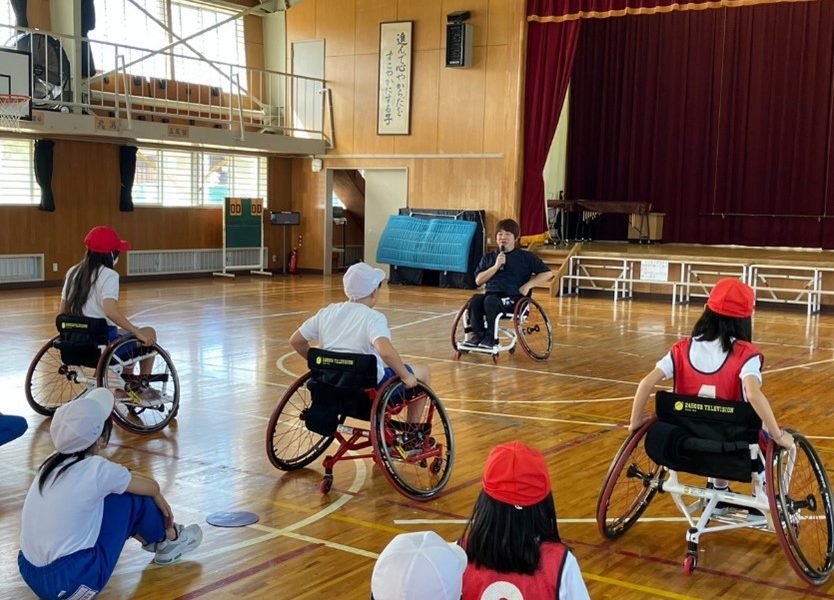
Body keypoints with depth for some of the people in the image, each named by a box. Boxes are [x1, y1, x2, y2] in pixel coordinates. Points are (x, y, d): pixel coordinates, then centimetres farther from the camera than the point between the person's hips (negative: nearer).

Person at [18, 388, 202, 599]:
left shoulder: (53, 463, 4)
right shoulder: (97, 470, -15)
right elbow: (152, 488, 4)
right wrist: (161, 503, 28)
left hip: (30, 574, 7)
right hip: (69, 581, -7)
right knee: (133, 499, 0)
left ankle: (153, 539, 36)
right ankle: (168, 539, 27)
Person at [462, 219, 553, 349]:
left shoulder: (526, 257, 9)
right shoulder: (489, 257, 18)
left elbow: (547, 273, 4)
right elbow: (478, 281, 8)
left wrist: (528, 285, -6)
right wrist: (496, 266, -4)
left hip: (513, 298, -4)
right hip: (491, 293, 4)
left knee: (490, 300, -35)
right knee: (475, 299, -30)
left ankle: (491, 337, -23)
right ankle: (477, 334, -21)